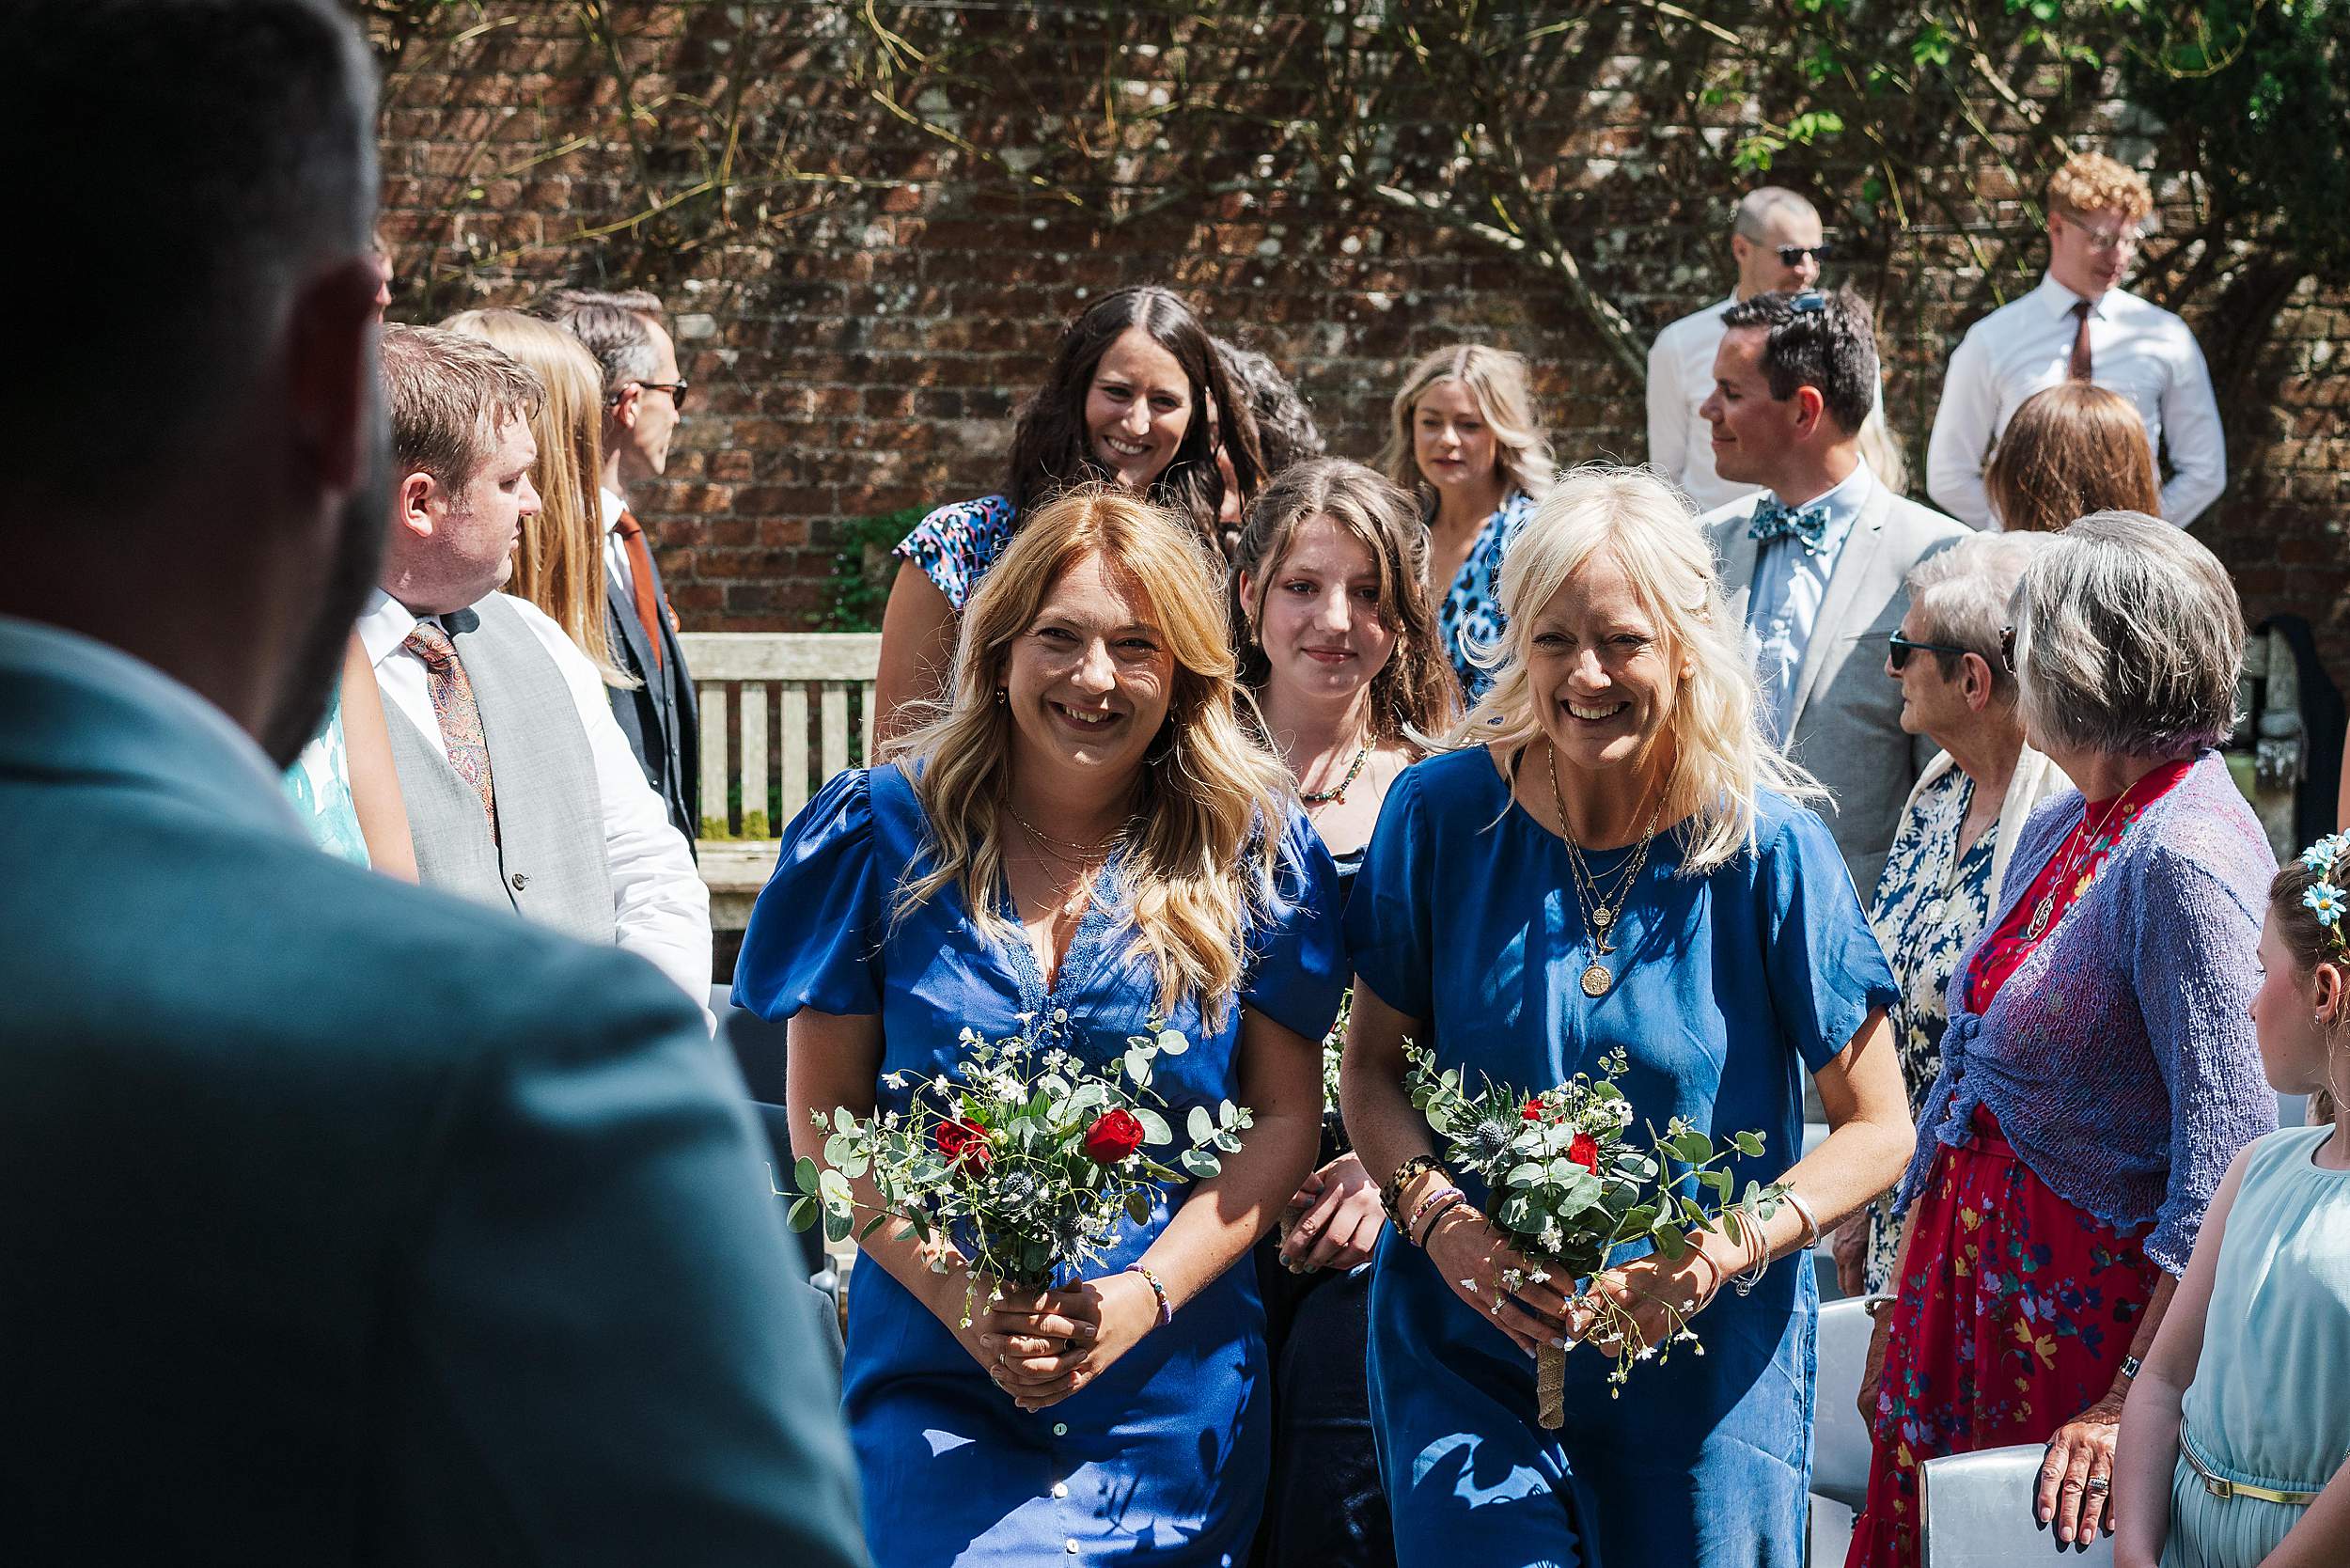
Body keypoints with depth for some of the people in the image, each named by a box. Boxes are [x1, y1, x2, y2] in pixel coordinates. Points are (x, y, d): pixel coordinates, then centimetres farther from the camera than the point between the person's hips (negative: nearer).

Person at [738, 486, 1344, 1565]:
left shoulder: (1251, 850, 1)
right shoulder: (884, 832, -1)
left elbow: (1285, 1115, 2)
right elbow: (823, 1112, 0)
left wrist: (1142, 1296, -13)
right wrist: (953, 1292, -14)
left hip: (1170, 1395, 1)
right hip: (935, 1376, -1)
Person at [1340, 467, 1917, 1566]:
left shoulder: (1763, 847, -9)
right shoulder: (1441, 815, -5)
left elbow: (1877, 1128, -3)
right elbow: (1372, 1070, 4)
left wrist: (1736, 1248, -20)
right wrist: (1444, 1220, -15)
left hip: (1704, 1366, 0)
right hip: (1468, 1343, 0)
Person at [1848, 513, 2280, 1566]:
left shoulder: (2186, 863, -19)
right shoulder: (2058, 830, 10)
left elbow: (2227, 1162, -23)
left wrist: (2133, 1401, -22)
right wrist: (1901, 1310, 15)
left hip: (2090, 1310, -8)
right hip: (1978, 1283, 9)